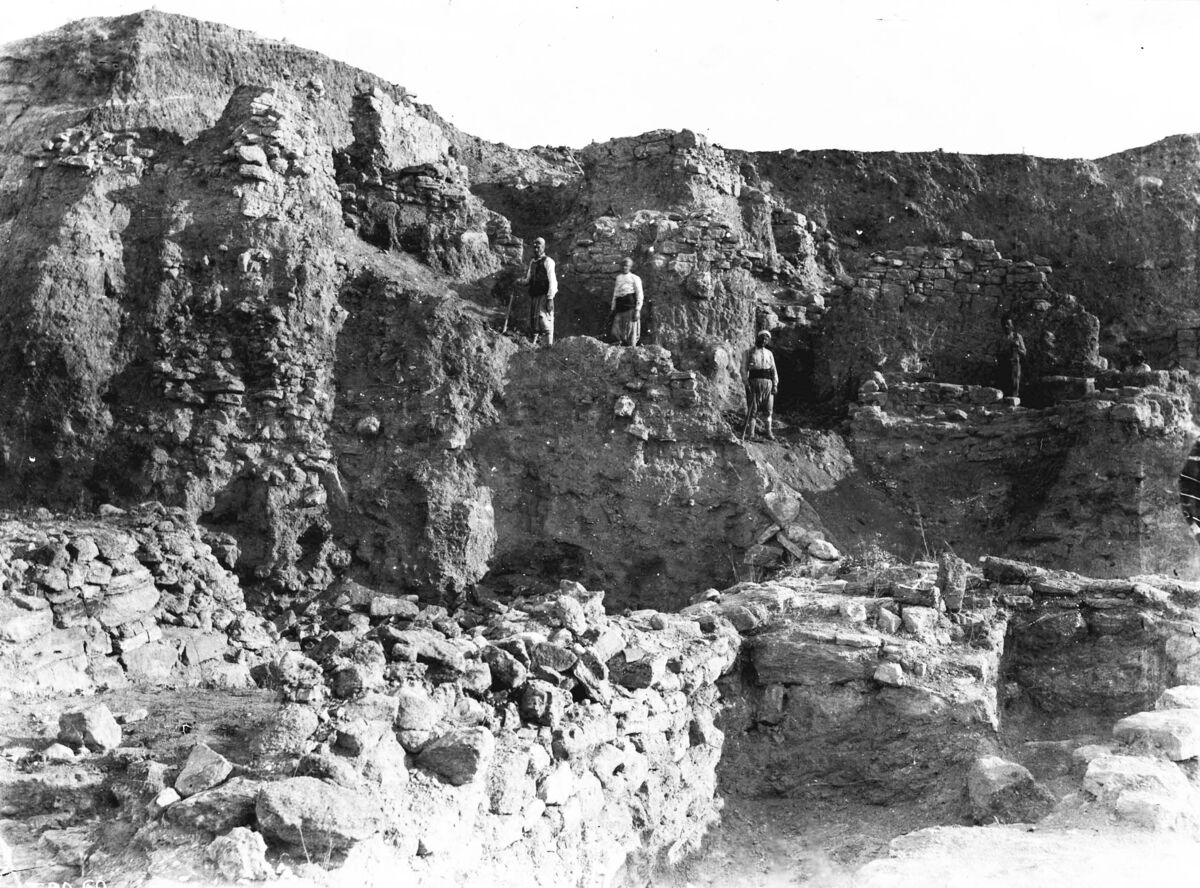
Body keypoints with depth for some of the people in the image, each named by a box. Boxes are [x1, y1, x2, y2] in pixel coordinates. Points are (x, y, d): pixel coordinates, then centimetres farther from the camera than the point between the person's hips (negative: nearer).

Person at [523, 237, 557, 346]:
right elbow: (528, 280, 22)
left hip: (544, 295, -7)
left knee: (545, 321, -12)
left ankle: (549, 345, -12)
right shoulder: (532, 262, 18)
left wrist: (550, 299, -17)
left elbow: (552, 281, -10)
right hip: (533, 295, 7)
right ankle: (533, 344, 15)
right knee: (533, 321, 8)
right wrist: (524, 281, -2)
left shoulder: (548, 261, -4)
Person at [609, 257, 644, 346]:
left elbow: (640, 295, -2)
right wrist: (612, 308, 20)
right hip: (620, 308, 5)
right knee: (616, 333, -3)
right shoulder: (618, 278, 22)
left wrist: (637, 310, -13)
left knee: (631, 333, -6)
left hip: (631, 307, -5)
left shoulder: (635, 278, 4)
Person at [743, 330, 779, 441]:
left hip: (767, 382, 3)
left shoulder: (769, 353, 16)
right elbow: (746, 369, 0)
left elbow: (774, 370, 14)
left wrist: (775, 384, 4)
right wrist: (747, 383, -10)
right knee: (753, 408, -4)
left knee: (768, 409, 2)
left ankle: (769, 432, 6)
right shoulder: (750, 352, 5)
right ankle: (750, 432, -2)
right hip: (754, 381, -3)